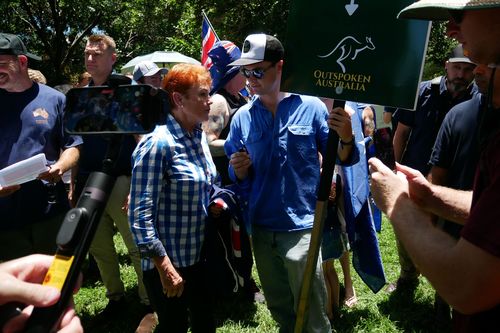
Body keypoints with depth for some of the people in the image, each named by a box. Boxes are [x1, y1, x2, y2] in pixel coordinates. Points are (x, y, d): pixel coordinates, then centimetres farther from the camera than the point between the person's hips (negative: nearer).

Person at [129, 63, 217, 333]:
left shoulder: (199, 135, 4)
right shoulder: (158, 144, -20)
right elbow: (140, 215, -22)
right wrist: (165, 268, -22)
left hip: (200, 256, 7)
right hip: (169, 263, -7)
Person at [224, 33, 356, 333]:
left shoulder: (310, 106, -7)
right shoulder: (242, 117, 2)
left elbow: (342, 159, -3)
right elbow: (240, 178, 7)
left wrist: (347, 137, -24)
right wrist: (239, 170, -16)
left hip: (302, 226, -4)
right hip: (262, 227, 4)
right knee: (280, 309, 23)